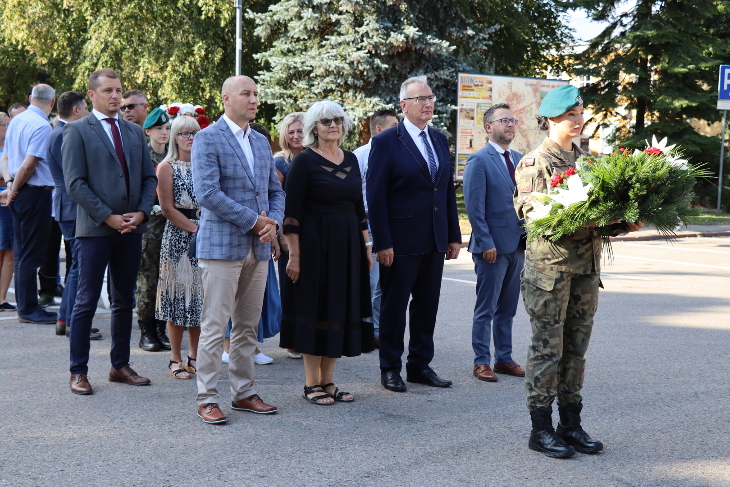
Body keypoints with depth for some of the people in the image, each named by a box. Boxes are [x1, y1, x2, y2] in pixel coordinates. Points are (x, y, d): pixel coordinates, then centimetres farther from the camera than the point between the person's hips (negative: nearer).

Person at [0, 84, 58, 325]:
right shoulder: (42, 126, -15)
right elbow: (29, 165, -18)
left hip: (19, 194, 9)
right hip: (36, 194, -9)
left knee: (22, 252, 13)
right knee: (32, 254, -3)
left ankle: (25, 305, 21)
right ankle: (28, 309, 2)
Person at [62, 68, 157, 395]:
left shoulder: (135, 132, 14)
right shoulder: (77, 131, -2)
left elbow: (149, 178, 13)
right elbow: (75, 183, -9)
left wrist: (141, 212, -4)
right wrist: (108, 217, -14)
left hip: (132, 228, 5)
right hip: (95, 229, -5)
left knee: (124, 301, 11)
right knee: (87, 301, -1)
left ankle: (120, 365, 21)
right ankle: (78, 371, 8)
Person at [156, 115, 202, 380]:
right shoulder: (167, 167, -1)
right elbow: (168, 209, -7)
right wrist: (195, 229, -14)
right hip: (178, 237, -4)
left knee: (199, 297, 6)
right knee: (178, 295, -1)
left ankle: (194, 356, 15)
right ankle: (176, 359, 7)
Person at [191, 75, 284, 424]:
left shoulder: (262, 142, 16)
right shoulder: (208, 138, -6)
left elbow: (275, 190, 19)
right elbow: (207, 192, -16)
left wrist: (273, 222, -1)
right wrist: (253, 220, -15)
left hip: (258, 248, 7)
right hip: (221, 245, -7)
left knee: (248, 327, 12)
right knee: (214, 327, -3)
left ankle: (244, 393, 20)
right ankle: (207, 399, 4)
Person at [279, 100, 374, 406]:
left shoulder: (351, 160, 11)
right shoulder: (304, 161, -7)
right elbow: (292, 212, -10)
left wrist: (366, 247, 12)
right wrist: (294, 255, -15)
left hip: (348, 245, 6)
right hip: (315, 244, -6)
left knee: (341, 309, 8)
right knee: (315, 309, 0)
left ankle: (327, 381, 18)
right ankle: (311, 384, 11)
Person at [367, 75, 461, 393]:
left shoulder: (439, 140, 12)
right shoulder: (387, 141, -6)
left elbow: (448, 191, 15)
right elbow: (375, 196, -10)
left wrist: (454, 235, 9)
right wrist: (382, 242, -15)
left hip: (435, 241, 6)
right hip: (401, 241, -6)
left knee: (427, 305, 11)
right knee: (394, 305, 5)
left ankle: (420, 365, 22)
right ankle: (390, 369, 16)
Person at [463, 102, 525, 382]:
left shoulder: (520, 160, 13)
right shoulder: (479, 161, -8)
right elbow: (474, 207, -12)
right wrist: (486, 243, -16)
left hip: (517, 245, 6)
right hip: (492, 247, -6)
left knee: (507, 309, 13)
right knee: (486, 309, 3)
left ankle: (504, 359, 22)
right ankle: (481, 362, 11)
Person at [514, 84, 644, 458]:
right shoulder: (534, 163, -5)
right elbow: (532, 213, -16)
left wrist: (624, 224, -3)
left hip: (586, 266, 7)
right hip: (549, 266, -6)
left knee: (576, 347, 11)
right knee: (547, 347, -1)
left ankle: (571, 423, 20)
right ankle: (541, 428, 8)